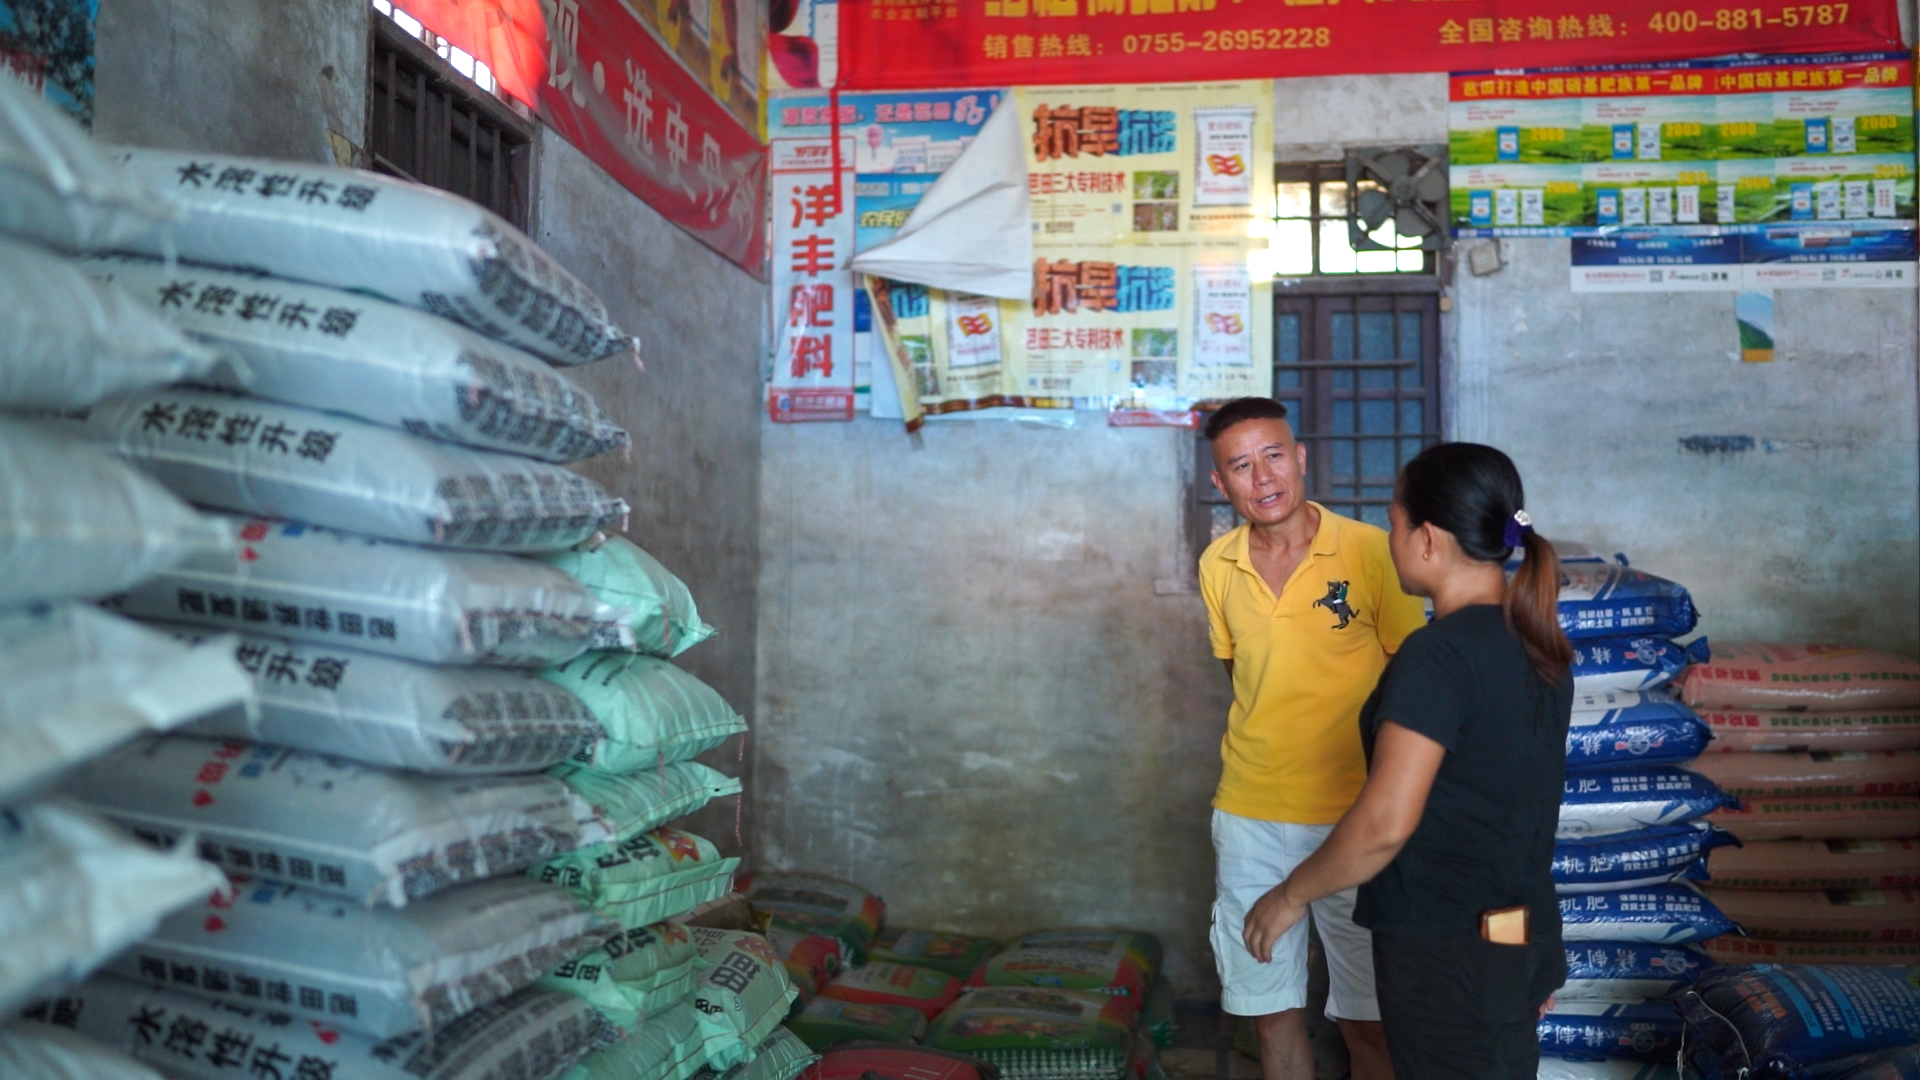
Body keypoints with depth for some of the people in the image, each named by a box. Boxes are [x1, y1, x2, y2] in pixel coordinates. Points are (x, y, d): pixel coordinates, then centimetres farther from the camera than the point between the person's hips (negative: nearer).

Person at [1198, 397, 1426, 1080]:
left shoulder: (1369, 551, -10)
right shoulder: (1217, 566, 2)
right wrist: (1264, 748, 9)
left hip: (1353, 814, -3)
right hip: (1249, 817, 4)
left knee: (1366, 1019, 7)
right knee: (1271, 1010, 13)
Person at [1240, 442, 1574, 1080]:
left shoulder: (1438, 656, -23)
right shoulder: (1536, 644, 4)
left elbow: (1385, 824, -26)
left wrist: (1293, 895, -11)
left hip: (1448, 953, -8)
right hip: (1523, 932, 8)